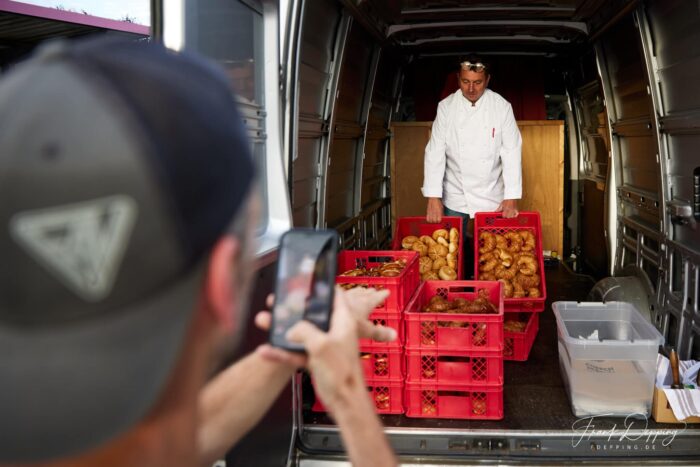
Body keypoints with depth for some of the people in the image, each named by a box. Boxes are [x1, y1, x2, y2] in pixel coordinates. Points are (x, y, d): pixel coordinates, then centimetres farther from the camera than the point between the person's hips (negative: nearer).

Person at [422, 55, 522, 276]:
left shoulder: (501, 107, -7)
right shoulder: (446, 107, -6)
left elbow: (511, 152, -7)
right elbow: (435, 152, -7)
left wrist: (512, 197, -12)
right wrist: (433, 197, -13)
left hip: (492, 198, 0)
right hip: (455, 197, 1)